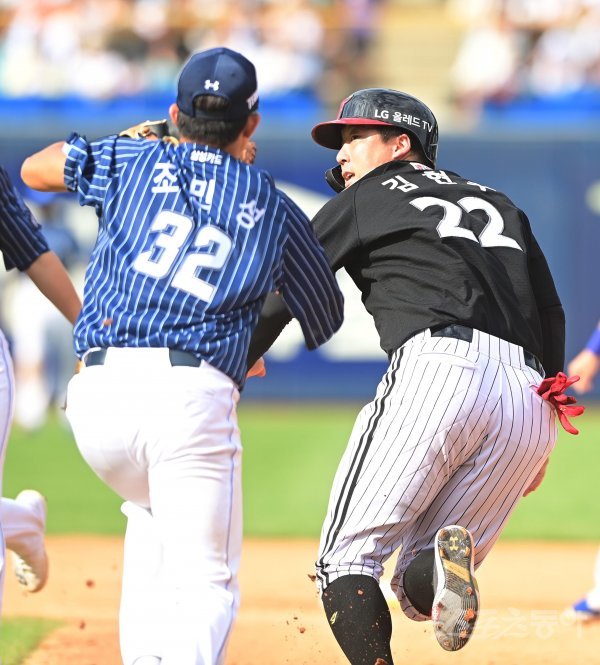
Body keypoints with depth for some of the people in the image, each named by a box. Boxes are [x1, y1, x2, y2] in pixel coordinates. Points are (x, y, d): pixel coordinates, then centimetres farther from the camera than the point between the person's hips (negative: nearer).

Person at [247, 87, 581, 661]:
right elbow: (550, 314, 24)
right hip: (531, 399, 5)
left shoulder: (364, 198, 17)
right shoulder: (497, 203, 32)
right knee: (419, 587, 9)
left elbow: (276, 298, 14)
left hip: (439, 370, -5)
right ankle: (439, 566, -26)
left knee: (346, 560, 1)